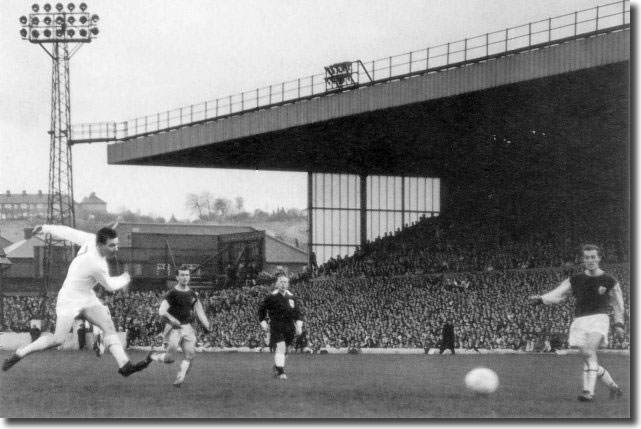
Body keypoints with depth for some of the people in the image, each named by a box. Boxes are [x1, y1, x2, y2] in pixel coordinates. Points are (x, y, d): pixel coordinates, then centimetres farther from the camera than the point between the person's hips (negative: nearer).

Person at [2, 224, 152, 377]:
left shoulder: (91, 240, -9)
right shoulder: (97, 265, -31)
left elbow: (68, 232, 4)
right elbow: (110, 286, -11)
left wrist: (46, 228, 18)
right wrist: (125, 279, 9)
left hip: (87, 298, 9)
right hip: (70, 299, -9)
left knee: (108, 325, -9)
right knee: (58, 340, -11)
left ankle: (124, 365, -20)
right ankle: (19, 354, 6)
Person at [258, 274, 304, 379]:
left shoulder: (292, 297, 8)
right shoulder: (271, 297, -2)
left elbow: (298, 312, 14)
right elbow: (261, 309, 8)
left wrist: (299, 325, 2)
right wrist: (263, 322, 1)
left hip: (289, 326, 4)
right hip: (276, 326, -4)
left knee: (284, 350, 12)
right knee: (280, 347, -19)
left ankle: (276, 367, 35)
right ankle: (281, 372, -19)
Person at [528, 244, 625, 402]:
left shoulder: (609, 281, 7)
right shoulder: (575, 280, 12)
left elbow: (618, 305, 15)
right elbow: (557, 294, 5)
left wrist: (619, 324, 7)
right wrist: (540, 299, -12)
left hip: (598, 318, -4)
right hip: (580, 320, 4)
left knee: (589, 352, -25)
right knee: (587, 357, 3)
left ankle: (588, 391, -29)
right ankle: (613, 386, 21)